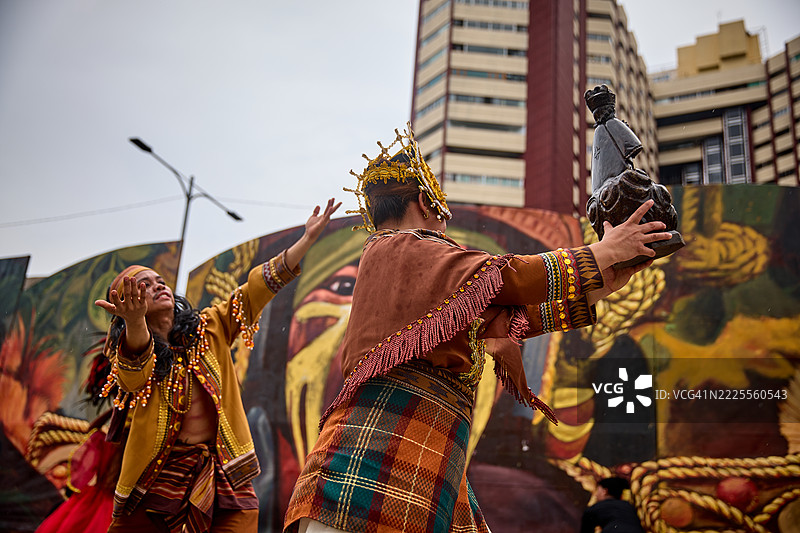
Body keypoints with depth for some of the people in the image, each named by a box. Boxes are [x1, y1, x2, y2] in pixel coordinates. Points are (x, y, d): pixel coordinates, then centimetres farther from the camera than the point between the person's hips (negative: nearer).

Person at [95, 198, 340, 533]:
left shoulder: (208, 329, 6)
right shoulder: (125, 354, -2)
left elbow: (257, 289, -1)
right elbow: (135, 369, -26)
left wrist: (308, 238, -9)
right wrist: (135, 322, -49)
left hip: (224, 475, 2)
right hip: (159, 478, -1)